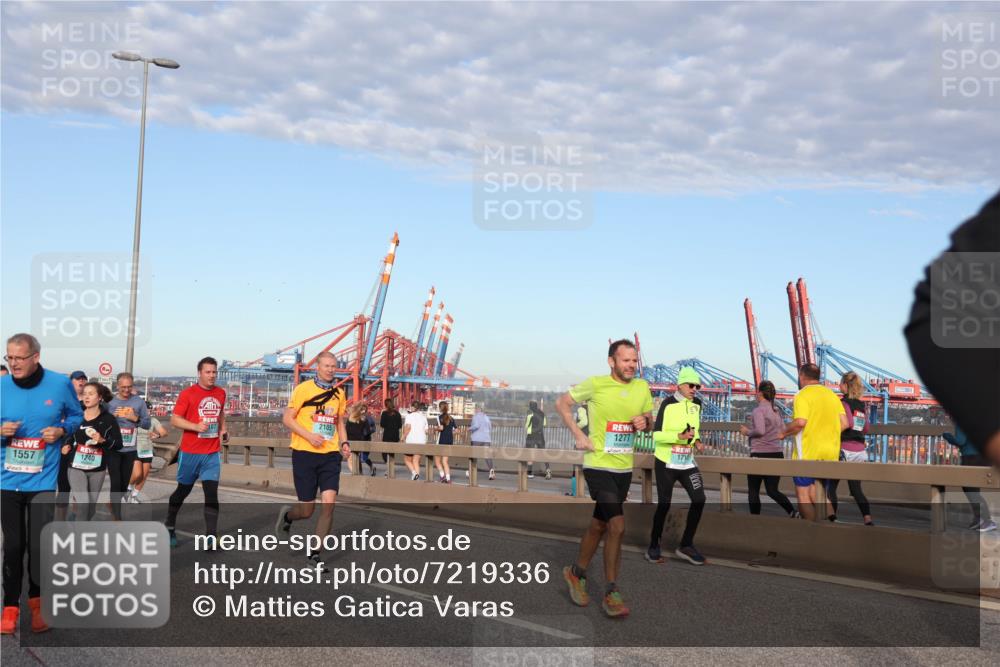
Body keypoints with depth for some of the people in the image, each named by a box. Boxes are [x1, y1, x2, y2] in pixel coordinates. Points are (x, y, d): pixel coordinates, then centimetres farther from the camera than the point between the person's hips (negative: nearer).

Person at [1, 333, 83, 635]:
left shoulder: (60, 384, -6)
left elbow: (76, 416, 9)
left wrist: (61, 430, -11)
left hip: (43, 481, -1)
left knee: (38, 545, 1)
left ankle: (37, 601, 24)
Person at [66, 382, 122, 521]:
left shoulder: (108, 419, -5)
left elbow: (118, 444, -6)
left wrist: (103, 440, -23)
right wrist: (66, 445, -1)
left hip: (97, 469, 1)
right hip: (76, 467, -1)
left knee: (91, 507, 12)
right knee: (83, 504, -16)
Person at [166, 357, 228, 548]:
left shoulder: (221, 393, 7)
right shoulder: (188, 393, -8)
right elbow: (174, 420, -10)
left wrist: (223, 429, 8)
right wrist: (196, 426, -24)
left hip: (212, 453, 3)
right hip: (190, 452, -3)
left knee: (212, 493, -8)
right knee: (183, 490, 12)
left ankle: (211, 537, -9)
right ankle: (169, 527, 34)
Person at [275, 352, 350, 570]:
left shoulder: (339, 393, 10)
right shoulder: (304, 389, -5)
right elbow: (287, 418, -5)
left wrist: (344, 442, 5)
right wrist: (309, 436, -18)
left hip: (330, 455, 4)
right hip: (304, 453, -4)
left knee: (328, 504, -9)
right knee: (307, 510, 1)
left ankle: (315, 553, 5)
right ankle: (287, 515, 37)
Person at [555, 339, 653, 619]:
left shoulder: (642, 387, 4)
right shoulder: (596, 384, -11)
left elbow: (650, 422, 16)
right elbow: (562, 403, 0)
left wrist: (645, 422, -8)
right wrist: (578, 435, -9)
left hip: (624, 468, 6)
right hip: (598, 466, -6)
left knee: (599, 525, 18)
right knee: (617, 525, -15)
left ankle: (577, 573, 39)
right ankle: (611, 592, -3)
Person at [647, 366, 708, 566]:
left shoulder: (696, 404, 8)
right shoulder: (668, 404, -12)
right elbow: (656, 435, -15)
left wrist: (697, 440, 4)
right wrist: (679, 436, -28)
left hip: (687, 462, 6)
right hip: (666, 462, -6)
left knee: (699, 499, -6)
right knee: (664, 504, -1)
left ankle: (686, 545, 6)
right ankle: (653, 548, 15)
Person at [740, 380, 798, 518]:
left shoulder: (758, 410, -11)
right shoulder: (776, 411, 12)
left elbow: (760, 430, -22)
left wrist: (747, 432, -5)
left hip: (760, 454, -7)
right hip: (777, 454, 7)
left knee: (753, 490, 7)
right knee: (772, 490, 11)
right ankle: (793, 513, -7)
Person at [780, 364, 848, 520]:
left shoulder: (803, 395, -10)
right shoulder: (832, 394, 11)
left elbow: (800, 422, -23)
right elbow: (844, 423, 6)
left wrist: (785, 432, -7)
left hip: (807, 453, -7)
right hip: (830, 453, 7)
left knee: (803, 494, 3)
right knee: (816, 494, 13)